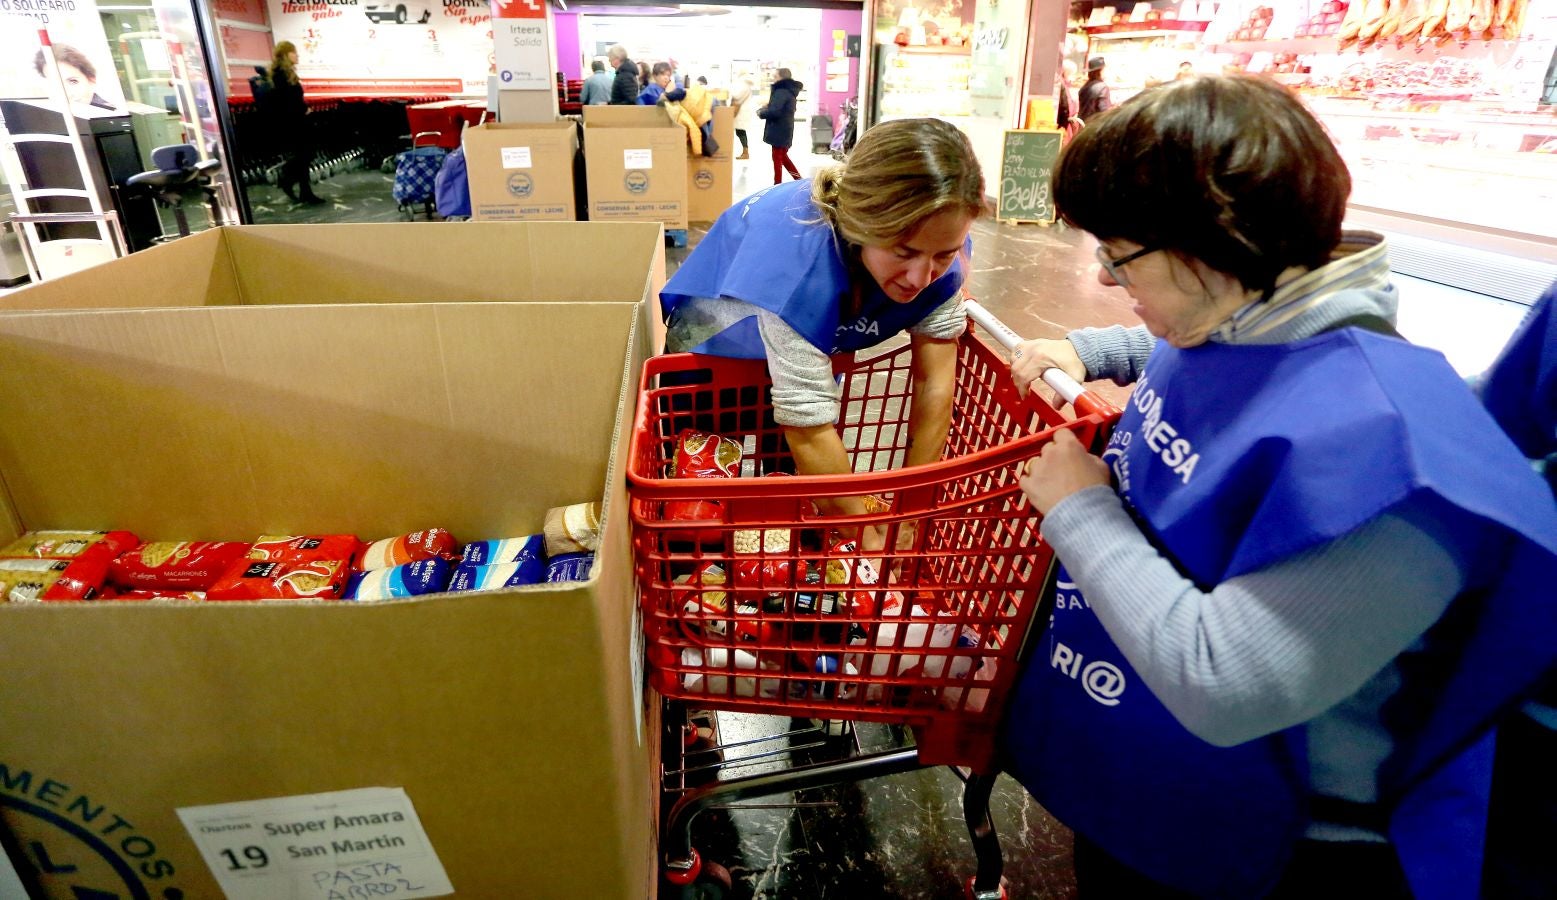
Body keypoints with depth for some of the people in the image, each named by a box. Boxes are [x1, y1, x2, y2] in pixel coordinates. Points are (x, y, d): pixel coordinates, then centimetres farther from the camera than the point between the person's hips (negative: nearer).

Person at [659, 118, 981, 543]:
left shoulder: (940, 240, -28)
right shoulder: (798, 256, -45)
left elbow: (934, 385, -26)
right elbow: (809, 431, -43)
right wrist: (871, 544, -38)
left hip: (811, 341, 4)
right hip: (717, 344, -3)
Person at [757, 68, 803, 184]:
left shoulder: (781, 92, -18)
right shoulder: (789, 91, 13)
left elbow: (774, 111, -27)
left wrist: (761, 113, -11)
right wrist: (765, 108, 4)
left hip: (779, 131, -10)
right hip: (784, 130, 10)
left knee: (777, 158, 0)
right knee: (783, 157, 20)